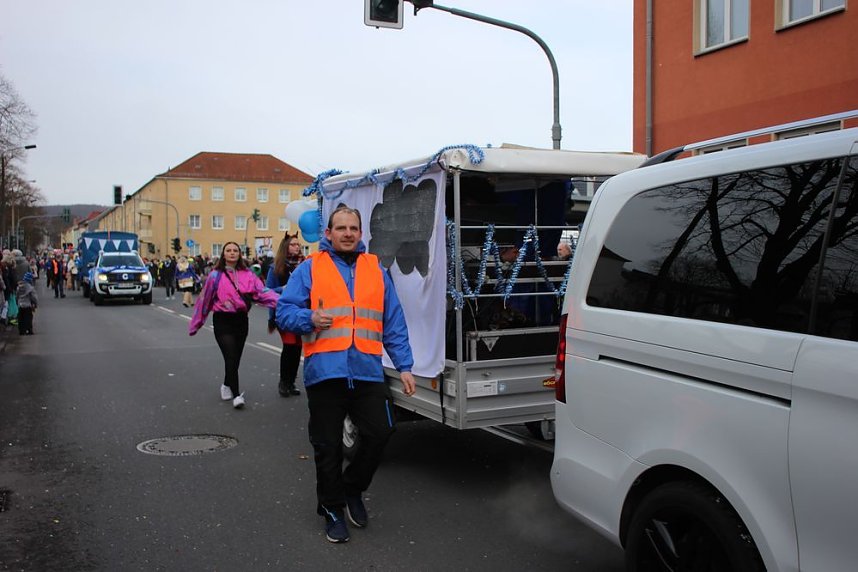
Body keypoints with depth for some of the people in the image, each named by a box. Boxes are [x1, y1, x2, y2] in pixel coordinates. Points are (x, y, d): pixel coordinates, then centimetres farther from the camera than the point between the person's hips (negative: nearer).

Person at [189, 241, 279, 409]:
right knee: (231, 357, -14)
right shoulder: (216, 276, -4)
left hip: (241, 320, 4)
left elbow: (262, 291, -6)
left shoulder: (247, 274, 4)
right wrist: (195, 324, 8)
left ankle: (227, 386, 36)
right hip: (223, 321, -3)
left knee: (236, 358, 11)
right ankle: (236, 395, -9)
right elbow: (205, 300, 2)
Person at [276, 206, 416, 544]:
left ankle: (353, 489, 27)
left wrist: (403, 366, 9)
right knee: (328, 446, 6)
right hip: (324, 372, -2)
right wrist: (309, 318, -17)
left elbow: (394, 323, 15)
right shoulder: (309, 269, 6)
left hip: (367, 372, 2)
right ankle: (332, 509, 26)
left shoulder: (377, 270, 15)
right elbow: (285, 311, 4)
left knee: (379, 434, -1)